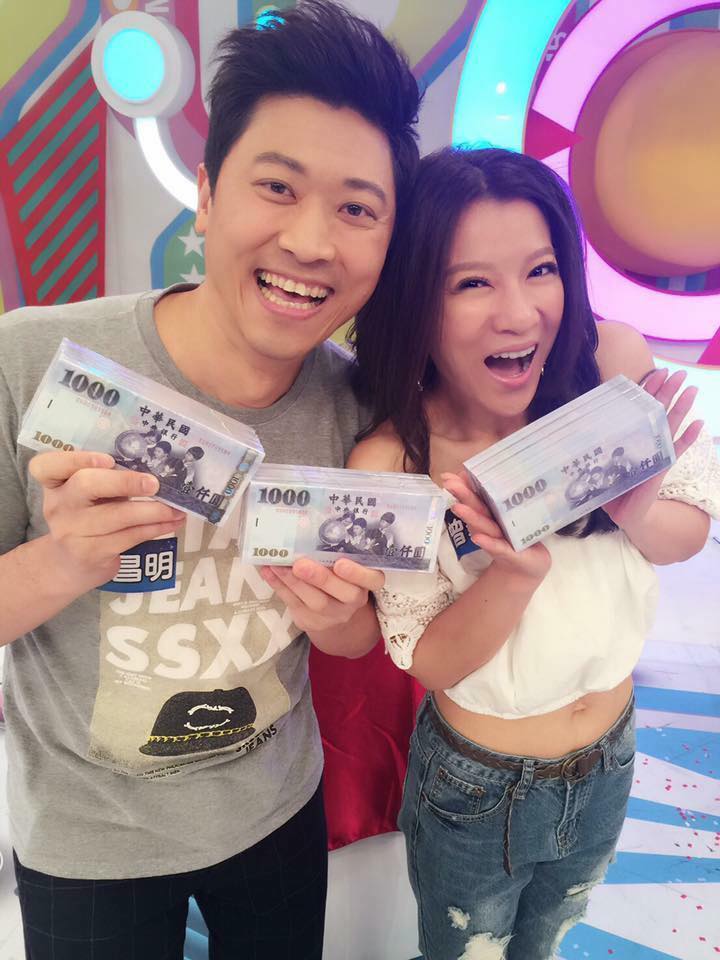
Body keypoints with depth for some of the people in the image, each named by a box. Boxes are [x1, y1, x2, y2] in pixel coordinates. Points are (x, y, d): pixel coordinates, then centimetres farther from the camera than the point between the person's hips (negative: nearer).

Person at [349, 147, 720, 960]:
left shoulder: (614, 363, -22)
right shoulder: (389, 465, -29)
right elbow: (430, 662, -20)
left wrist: (636, 509, -31)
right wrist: (515, 573, -39)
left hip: (609, 768, 3)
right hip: (476, 791, -3)